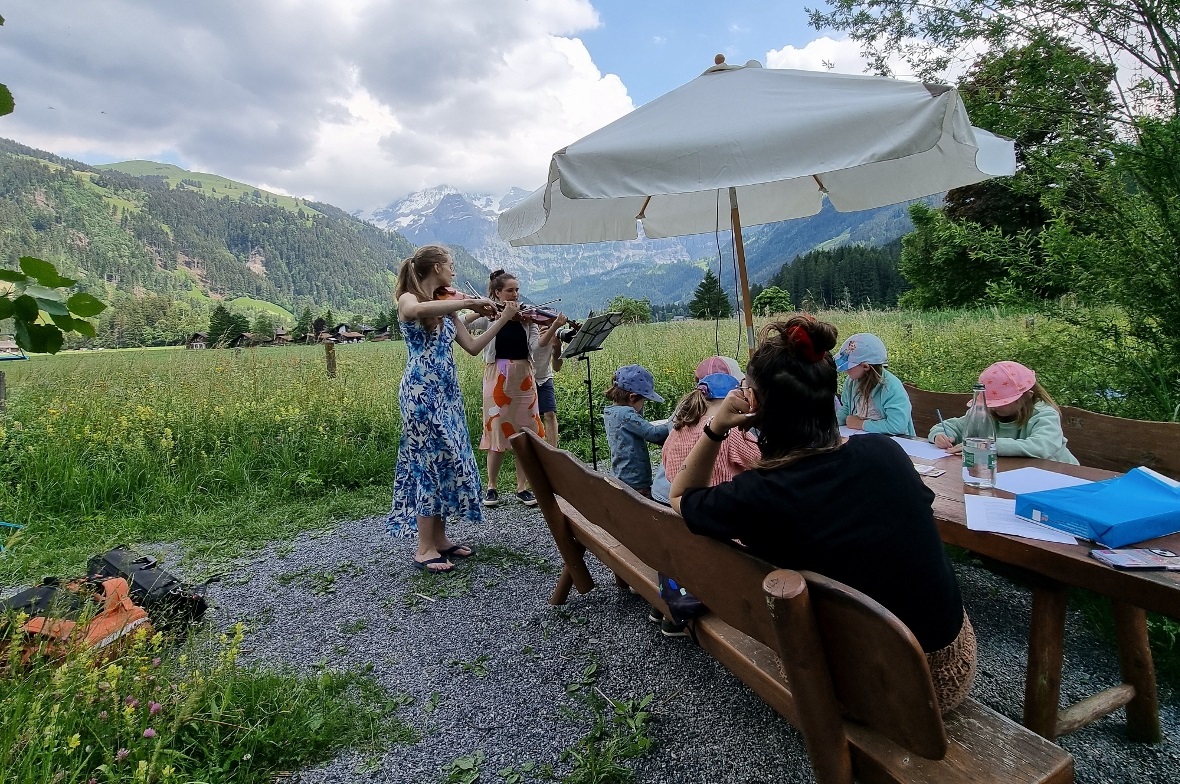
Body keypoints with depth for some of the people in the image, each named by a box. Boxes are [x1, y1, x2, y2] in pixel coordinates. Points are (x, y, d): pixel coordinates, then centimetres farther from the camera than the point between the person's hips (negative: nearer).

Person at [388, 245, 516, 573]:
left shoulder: (446, 309, 15)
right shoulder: (408, 300, -7)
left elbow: (473, 347, 11)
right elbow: (417, 311, -34)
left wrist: (504, 319, 5)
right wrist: (468, 302, -29)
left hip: (447, 394, 8)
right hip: (422, 393, -8)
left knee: (447, 460, 10)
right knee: (434, 462, -7)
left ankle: (440, 539, 21)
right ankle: (425, 549, 4)